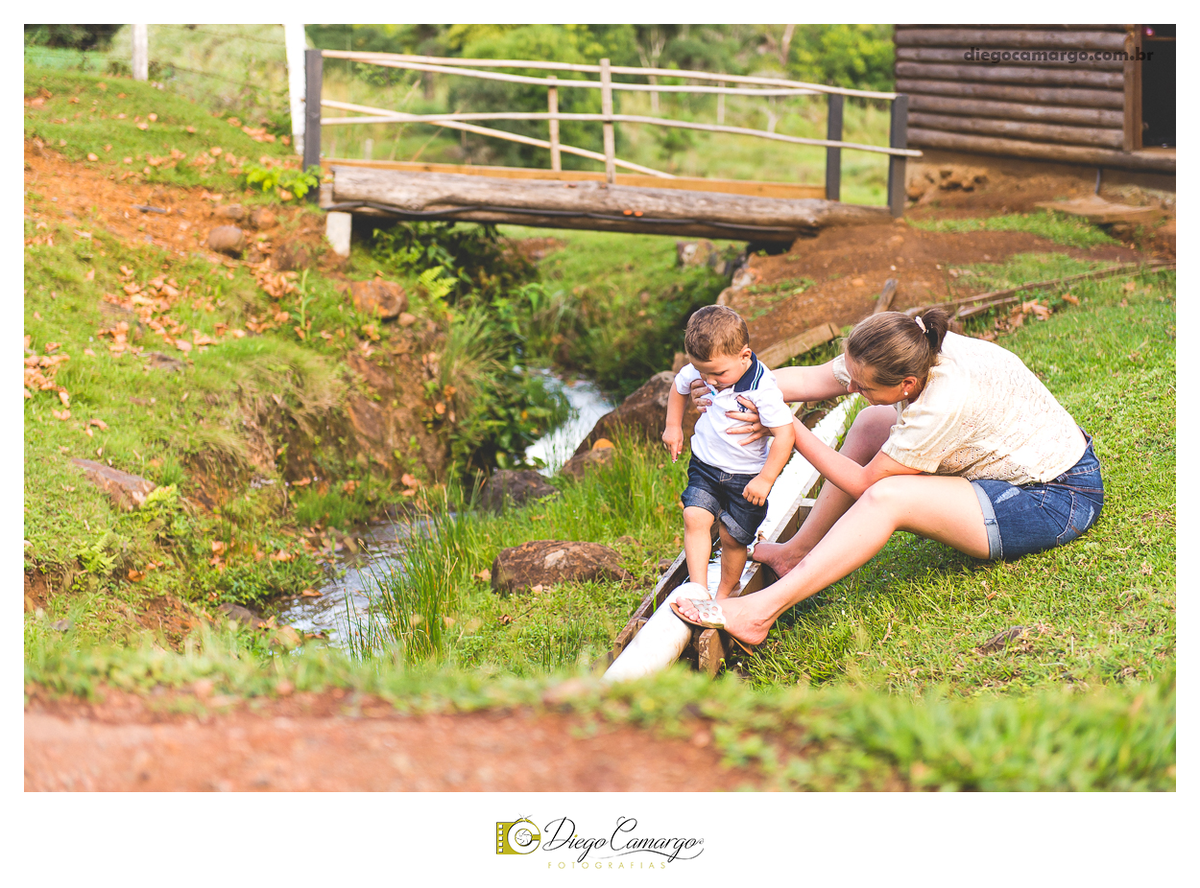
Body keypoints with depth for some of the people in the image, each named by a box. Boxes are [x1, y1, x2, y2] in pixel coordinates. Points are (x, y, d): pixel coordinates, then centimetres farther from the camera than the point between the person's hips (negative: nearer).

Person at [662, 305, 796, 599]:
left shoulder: (762, 388, -27)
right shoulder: (700, 370, -10)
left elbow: (785, 434, -24)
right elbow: (679, 387, 14)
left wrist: (765, 480, -22)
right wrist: (673, 426, 12)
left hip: (746, 475, -4)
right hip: (705, 465, 4)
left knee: (732, 537, 2)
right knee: (695, 518, -16)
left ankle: (725, 594, 24)